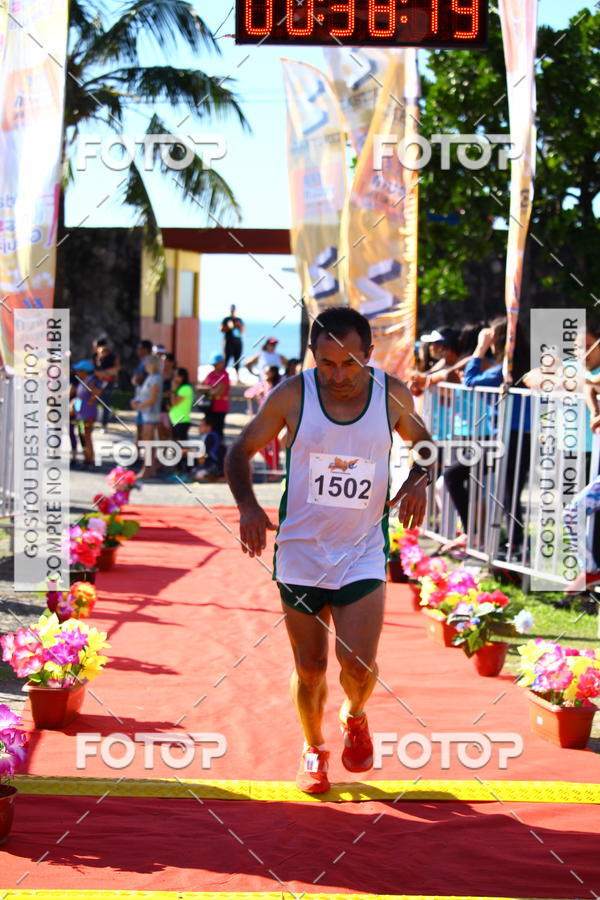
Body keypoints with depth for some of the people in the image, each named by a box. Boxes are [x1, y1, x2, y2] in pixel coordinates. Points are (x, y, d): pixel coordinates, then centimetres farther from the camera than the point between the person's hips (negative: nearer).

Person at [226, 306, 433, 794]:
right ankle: (314, 749, 34)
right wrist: (248, 505, -14)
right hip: (300, 552, 0)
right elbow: (241, 450, 3)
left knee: (358, 663, -13)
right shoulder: (292, 396, -9)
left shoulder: (393, 395, -6)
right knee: (310, 667, 7)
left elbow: (424, 443, 14)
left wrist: (419, 481, -8)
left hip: (363, 553, 0)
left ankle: (355, 717, 22)